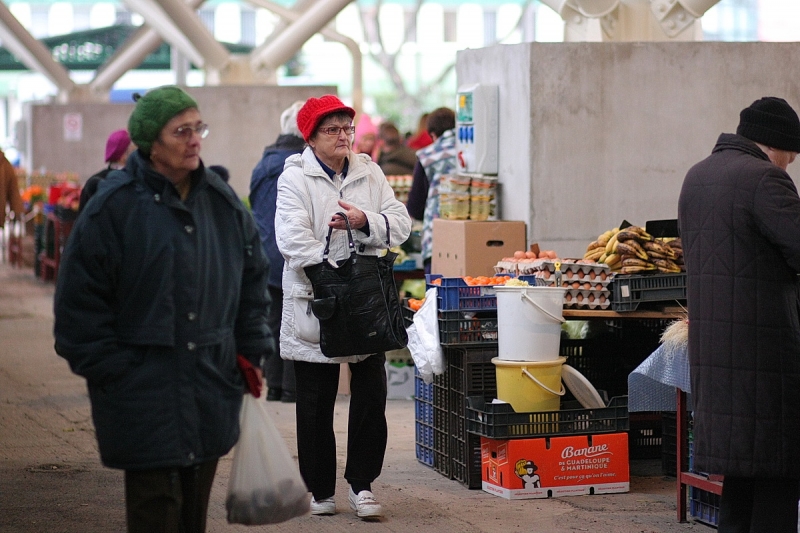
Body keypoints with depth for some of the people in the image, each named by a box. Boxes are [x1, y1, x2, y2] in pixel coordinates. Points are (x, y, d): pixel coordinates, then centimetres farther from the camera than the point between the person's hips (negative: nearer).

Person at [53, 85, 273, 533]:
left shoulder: (223, 202, 7)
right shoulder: (115, 206, -10)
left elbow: (253, 279, 17)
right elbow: (81, 295, -8)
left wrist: (252, 352, 12)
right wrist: (108, 367, -9)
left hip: (213, 385, 5)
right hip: (144, 391, -5)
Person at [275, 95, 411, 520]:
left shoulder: (369, 173, 9)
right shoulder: (295, 178, -5)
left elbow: (400, 225, 3)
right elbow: (293, 239, -17)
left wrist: (365, 221, -15)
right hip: (314, 305, -3)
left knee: (371, 397, 3)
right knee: (316, 403, 7)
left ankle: (361, 484, 15)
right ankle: (320, 489, 18)